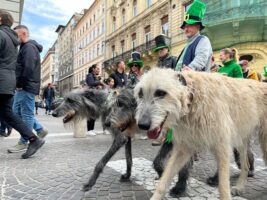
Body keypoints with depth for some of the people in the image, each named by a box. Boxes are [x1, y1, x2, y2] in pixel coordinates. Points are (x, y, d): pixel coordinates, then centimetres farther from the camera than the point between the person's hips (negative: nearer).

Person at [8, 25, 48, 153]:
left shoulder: (29, 47, -10)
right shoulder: (25, 47, 22)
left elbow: (28, 68, -21)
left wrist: (20, 83, -15)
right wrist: (19, 84, 12)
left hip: (27, 87, -10)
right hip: (23, 87, 10)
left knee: (26, 114, -3)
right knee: (17, 111, 14)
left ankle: (23, 142, 7)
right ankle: (40, 130, 20)